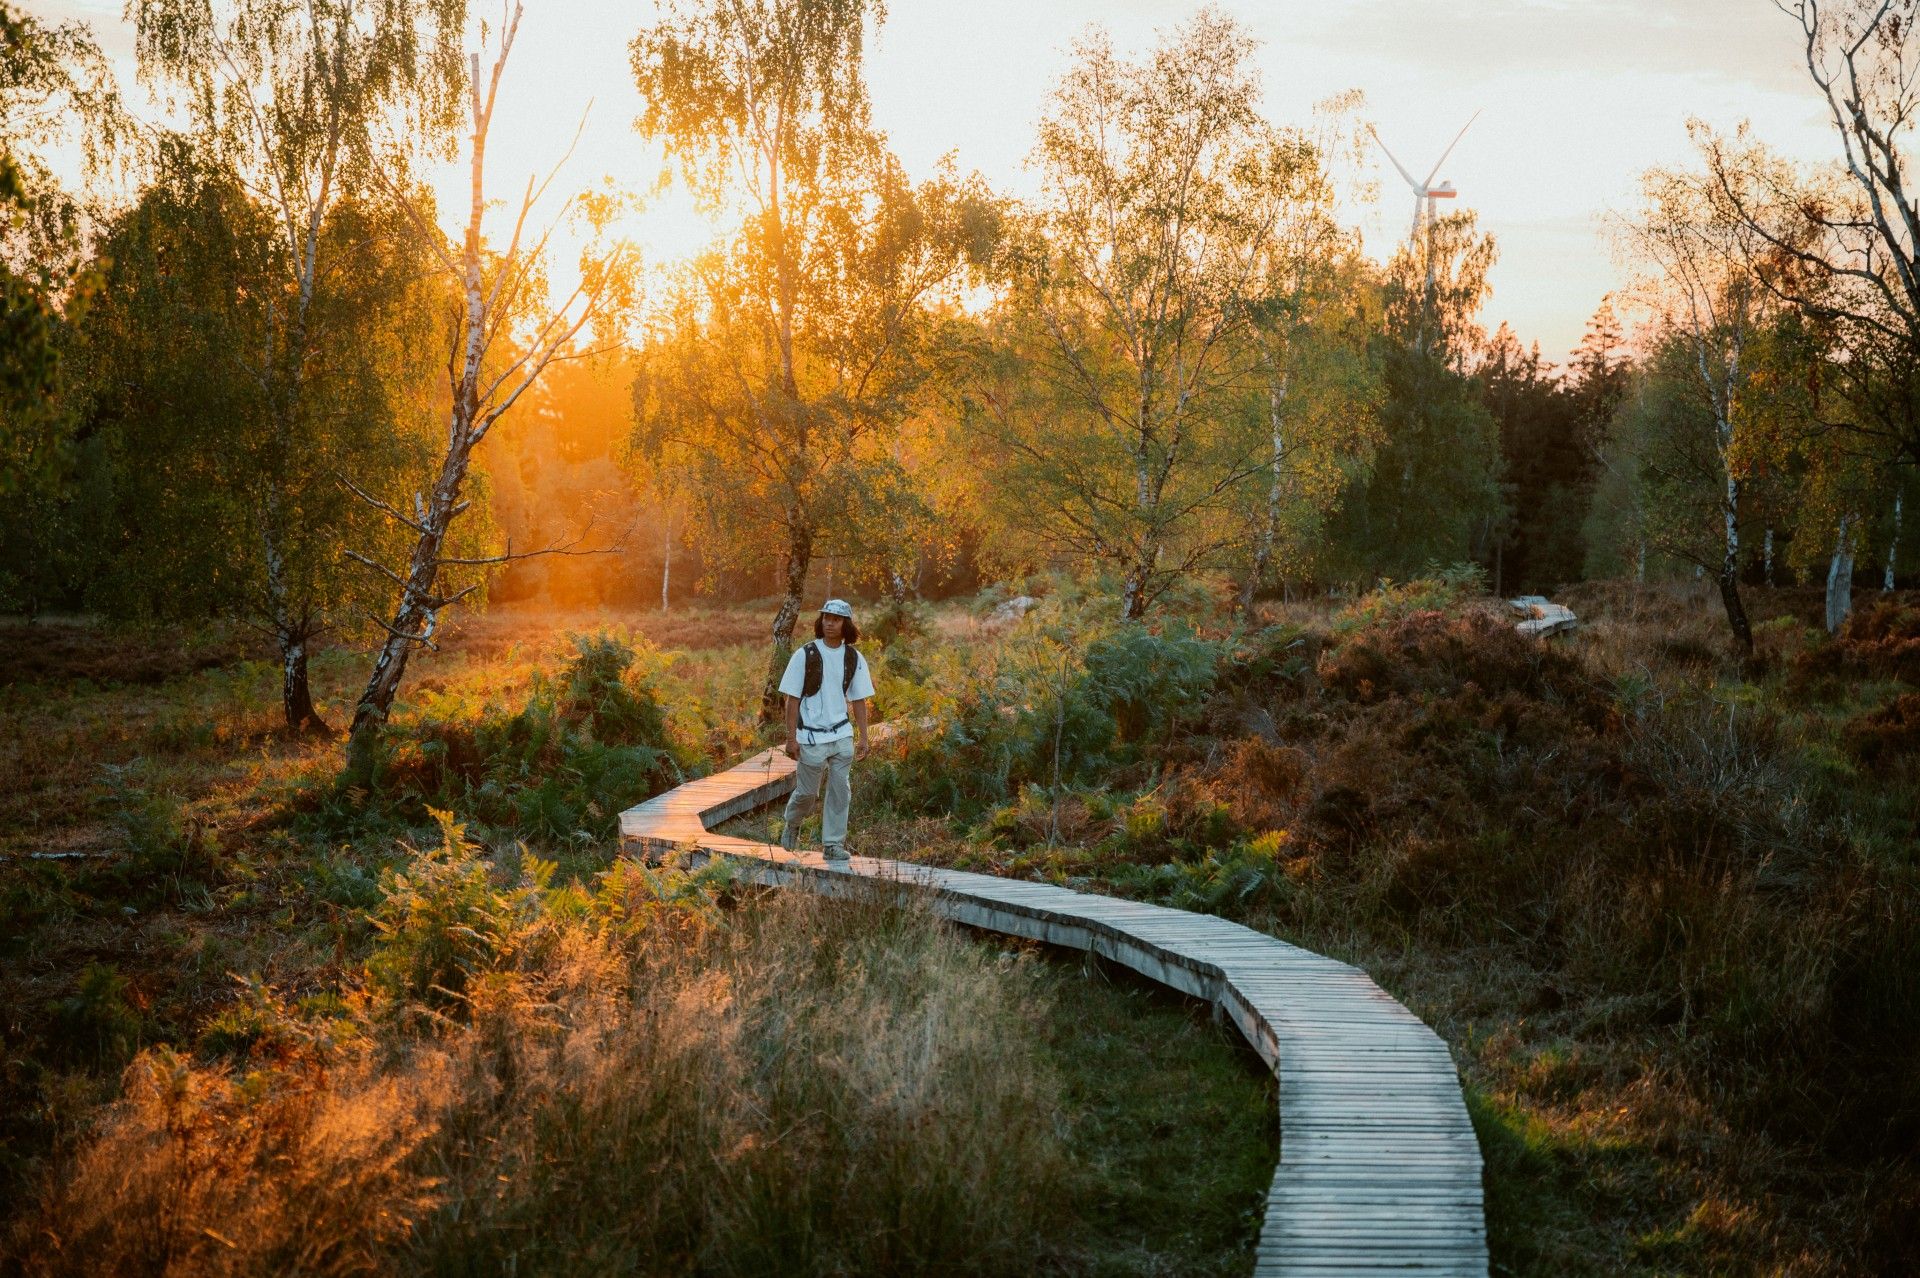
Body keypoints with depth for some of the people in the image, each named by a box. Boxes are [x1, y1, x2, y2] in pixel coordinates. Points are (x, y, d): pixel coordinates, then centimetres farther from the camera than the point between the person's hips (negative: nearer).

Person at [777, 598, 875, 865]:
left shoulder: (854, 658, 3)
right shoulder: (805, 655, -6)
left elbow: (859, 701, 10)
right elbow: (792, 698, -5)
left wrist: (863, 738, 4)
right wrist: (791, 738, -9)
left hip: (842, 736, 3)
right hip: (812, 737, -3)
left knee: (840, 792, 0)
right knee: (807, 791, 7)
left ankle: (833, 844, 8)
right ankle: (792, 824, 35)